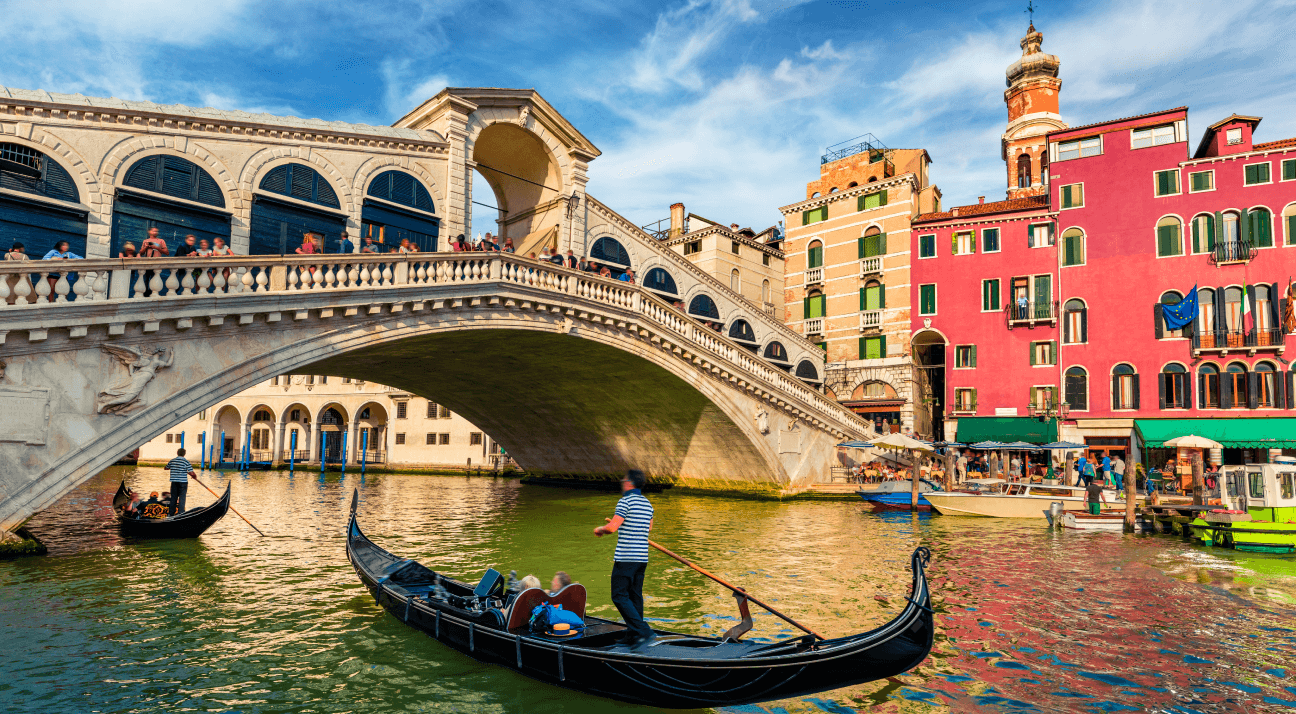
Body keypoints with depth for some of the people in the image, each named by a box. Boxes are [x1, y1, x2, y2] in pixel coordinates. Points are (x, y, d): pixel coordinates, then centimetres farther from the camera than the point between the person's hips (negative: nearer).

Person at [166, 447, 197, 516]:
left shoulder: (172, 461, 4)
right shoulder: (186, 462, -8)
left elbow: (166, 468, 23)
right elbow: (191, 473, -12)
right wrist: (195, 476, 7)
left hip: (174, 482, 4)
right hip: (183, 482, -4)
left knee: (173, 497, 13)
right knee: (181, 498, 0)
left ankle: (172, 513, 20)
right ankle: (180, 513, -2)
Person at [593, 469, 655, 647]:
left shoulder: (625, 501, -12)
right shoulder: (647, 504, 11)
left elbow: (612, 527, -20)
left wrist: (600, 529, 2)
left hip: (626, 558, -8)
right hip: (642, 558, 8)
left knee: (620, 596, -2)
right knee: (635, 596, 13)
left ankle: (642, 630, -11)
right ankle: (632, 636, 17)